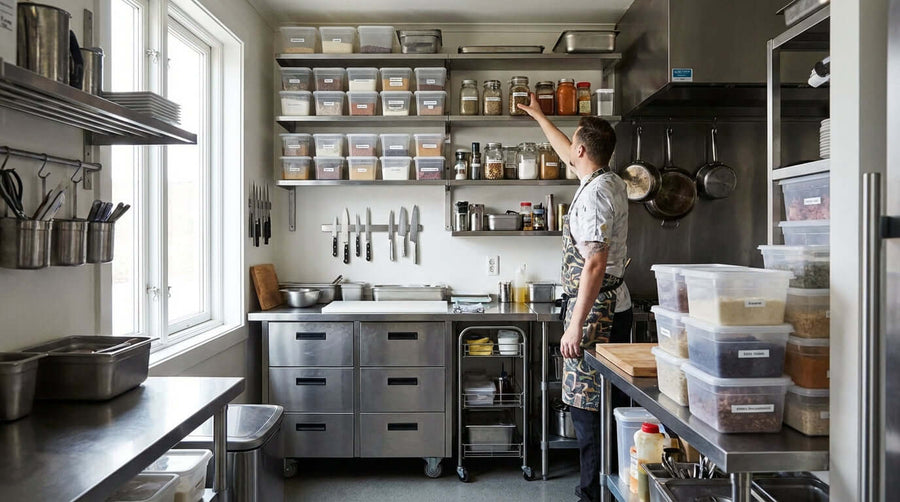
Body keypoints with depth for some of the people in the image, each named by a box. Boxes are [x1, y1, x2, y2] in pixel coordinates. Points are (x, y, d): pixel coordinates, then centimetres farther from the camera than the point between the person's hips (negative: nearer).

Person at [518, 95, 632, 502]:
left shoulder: (594, 194, -17)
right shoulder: (609, 181, 13)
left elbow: (595, 264, -24)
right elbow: (567, 155, 32)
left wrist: (575, 326, -23)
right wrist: (540, 117, 44)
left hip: (595, 310, -10)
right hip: (613, 306, 10)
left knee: (587, 407, -4)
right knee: (602, 405, 15)